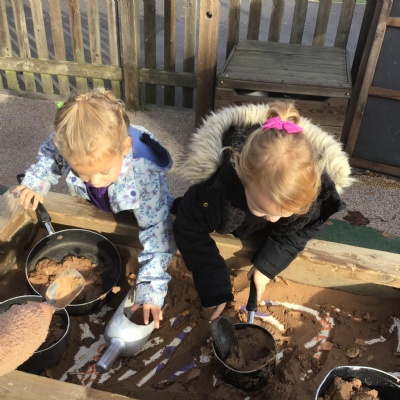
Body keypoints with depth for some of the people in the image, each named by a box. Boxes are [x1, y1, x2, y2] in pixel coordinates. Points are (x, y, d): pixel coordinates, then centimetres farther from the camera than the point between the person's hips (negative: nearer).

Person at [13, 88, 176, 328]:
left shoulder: (146, 176, -47)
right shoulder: (67, 145, -37)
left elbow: (156, 232, -41)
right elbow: (49, 155, -9)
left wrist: (151, 288, -43)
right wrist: (36, 182, -21)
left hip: (135, 217, -4)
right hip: (94, 209, 4)